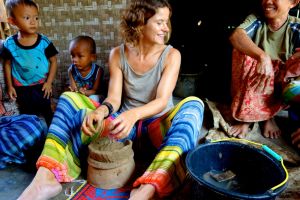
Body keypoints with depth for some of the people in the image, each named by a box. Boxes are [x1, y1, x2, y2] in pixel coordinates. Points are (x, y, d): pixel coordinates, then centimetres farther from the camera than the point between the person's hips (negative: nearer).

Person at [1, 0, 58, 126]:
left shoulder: (44, 42, -16)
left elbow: (53, 61, -7)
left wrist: (49, 82, -10)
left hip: (41, 86, -1)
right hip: (21, 88, 1)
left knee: (47, 112, 18)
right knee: (27, 115, 20)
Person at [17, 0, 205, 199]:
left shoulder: (171, 55, -8)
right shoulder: (118, 54, -2)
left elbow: (162, 100, -19)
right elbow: (114, 98, -8)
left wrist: (134, 114, -40)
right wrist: (102, 110, -32)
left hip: (158, 125, -1)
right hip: (126, 124, 2)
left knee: (193, 104, -33)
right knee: (70, 99, -11)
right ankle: (47, 177, -29)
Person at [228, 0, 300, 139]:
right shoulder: (256, 19, -6)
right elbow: (235, 36, -28)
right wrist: (263, 57, -42)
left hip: (280, 85, 0)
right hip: (252, 83, 0)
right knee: (241, 48, -24)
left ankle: (268, 114, -10)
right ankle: (246, 116, -21)